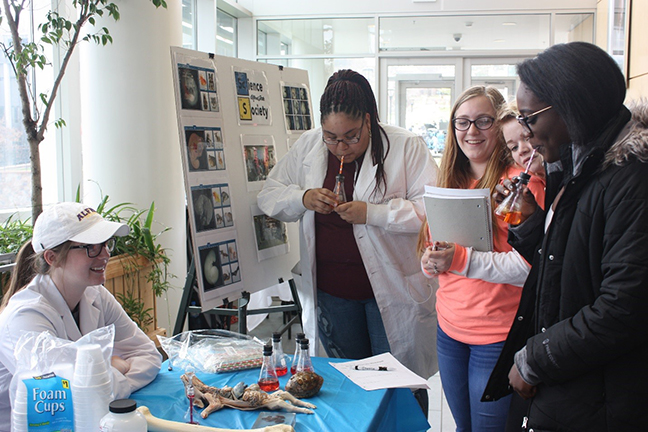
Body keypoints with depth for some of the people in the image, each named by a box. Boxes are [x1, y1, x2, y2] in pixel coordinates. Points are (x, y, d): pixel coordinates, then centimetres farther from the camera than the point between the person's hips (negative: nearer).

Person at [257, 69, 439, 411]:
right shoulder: (308, 146, 3)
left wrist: (371, 213, -25)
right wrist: (303, 199, -12)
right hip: (331, 290, 4)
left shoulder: (406, 147, -10)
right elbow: (269, 196, 8)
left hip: (392, 290, -4)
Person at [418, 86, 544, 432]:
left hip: (497, 335, -6)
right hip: (449, 326, 6)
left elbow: (531, 265, -21)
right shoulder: (451, 179, 9)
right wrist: (432, 262, -6)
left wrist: (460, 259, -28)